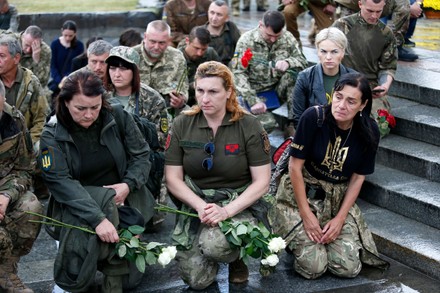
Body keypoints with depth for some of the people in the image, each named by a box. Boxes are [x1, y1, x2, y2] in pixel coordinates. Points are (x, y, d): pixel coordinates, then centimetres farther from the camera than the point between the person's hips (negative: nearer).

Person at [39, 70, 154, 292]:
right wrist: (97, 218, -36)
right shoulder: (53, 134, -11)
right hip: (76, 203, -2)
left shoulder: (118, 118, -4)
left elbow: (141, 155, 2)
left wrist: (128, 184, -20)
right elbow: (60, 182, -23)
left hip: (122, 199, 2)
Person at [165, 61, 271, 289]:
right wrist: (201, 206, -18)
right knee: (197, 280, -12)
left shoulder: (249, 126, -7)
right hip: (195, 203, 2)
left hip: (239, 204, -2)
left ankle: (237, 258, 3)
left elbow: (262, 182, -7)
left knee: (214, 245, -34)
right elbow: (173, 179, 0)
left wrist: (226, 211, -21)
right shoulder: (182, 125, -1)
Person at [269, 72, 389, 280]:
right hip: (302, 193, -3)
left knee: (349, 268, -9)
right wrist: (306, 214, -13)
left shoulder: (369, 132, -9)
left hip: (339, 198, 3)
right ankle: (293, 239, 17)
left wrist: (340, 218, -8)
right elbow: (295, 165, -14)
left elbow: (358, 178, 0)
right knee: (313, 267, -16)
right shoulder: (314, 117, -20)